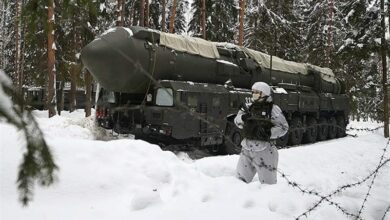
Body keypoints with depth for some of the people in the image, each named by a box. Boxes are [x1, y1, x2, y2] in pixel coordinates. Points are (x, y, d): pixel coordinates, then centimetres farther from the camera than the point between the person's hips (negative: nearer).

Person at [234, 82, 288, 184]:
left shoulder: (273, 108, -7)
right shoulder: (248, 105, 8)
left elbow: (283, 127, -7)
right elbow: (237, 121, 8)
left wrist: (269, 133, -22)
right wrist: (243, 118, -15)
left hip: (265, 150, -5)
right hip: (247, 149, 5)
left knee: (268, 183, 3)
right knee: (241, 179, 18)